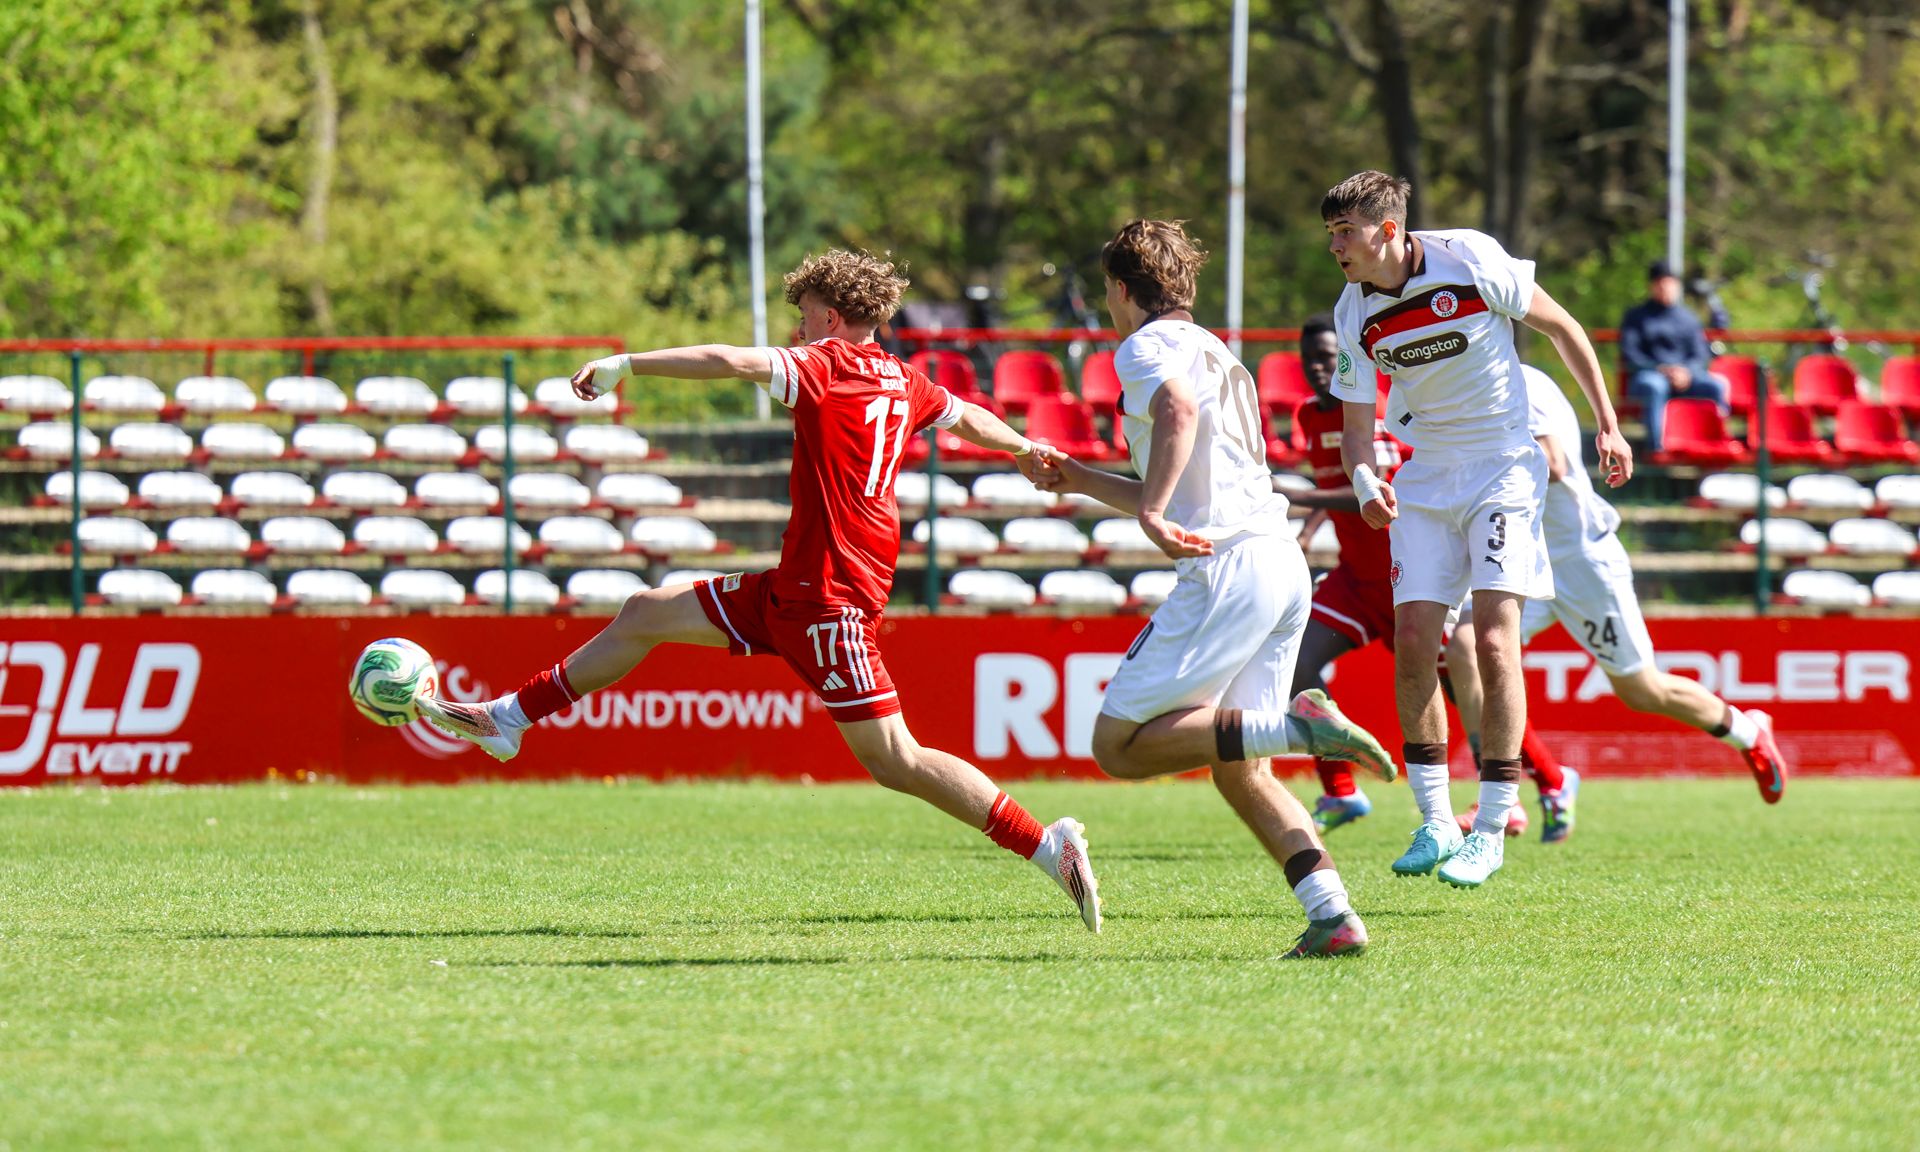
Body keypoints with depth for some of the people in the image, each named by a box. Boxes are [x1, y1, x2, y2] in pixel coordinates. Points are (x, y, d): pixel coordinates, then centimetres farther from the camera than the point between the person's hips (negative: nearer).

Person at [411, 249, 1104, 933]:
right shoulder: (903, 383, 12)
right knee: (646, 615, 14)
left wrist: (624, 365, -16)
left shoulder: (830, 363, -12)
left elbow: (730, 362, -24)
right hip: (792, 590, 10)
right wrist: (1025, 449, 52)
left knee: (892, 760, -11)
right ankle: (509, 719, 25)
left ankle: (1047, 846, -10)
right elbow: (968, 418, 31)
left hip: (829, 594, -10)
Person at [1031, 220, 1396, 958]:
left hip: (1225, 568, -9)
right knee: (1239, 771, 11)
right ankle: (1332, 914, -5)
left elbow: (1178, 410, -24)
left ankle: (1296, 726, -21)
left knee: (1119, 745, -7)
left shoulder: (1146, 347, 1)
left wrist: (1151, 512, -30)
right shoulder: (1210, 351, 29)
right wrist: (1086, 483, 42)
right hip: (1283, 564, 9)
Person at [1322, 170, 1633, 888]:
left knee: (1493, 642, -14)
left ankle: (1491, 830, -7)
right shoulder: (1354, 315, -3)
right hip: (1423, 482, 4)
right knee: (1412, 642, -7)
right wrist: (1364, 480, -18)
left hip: (1503, 470, -4)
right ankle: (1435, 824, 4)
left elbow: (1560, 327, -2)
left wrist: (1607, 425, 1)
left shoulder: (1472, 262, -15)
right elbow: (1356, 423, 5)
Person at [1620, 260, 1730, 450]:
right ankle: (1656, 449, -48)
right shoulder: (1636, 317, 15)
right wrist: (1659, 369, -16)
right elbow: (1629, 356, 2)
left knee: (1717, 386, -27)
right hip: (1646, 375, -3)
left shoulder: (1688, 318, 23)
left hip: (1683, 375, 3)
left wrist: (1685, 371, -11)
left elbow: (1699, 355, 13)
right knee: (1654, 387, -41)